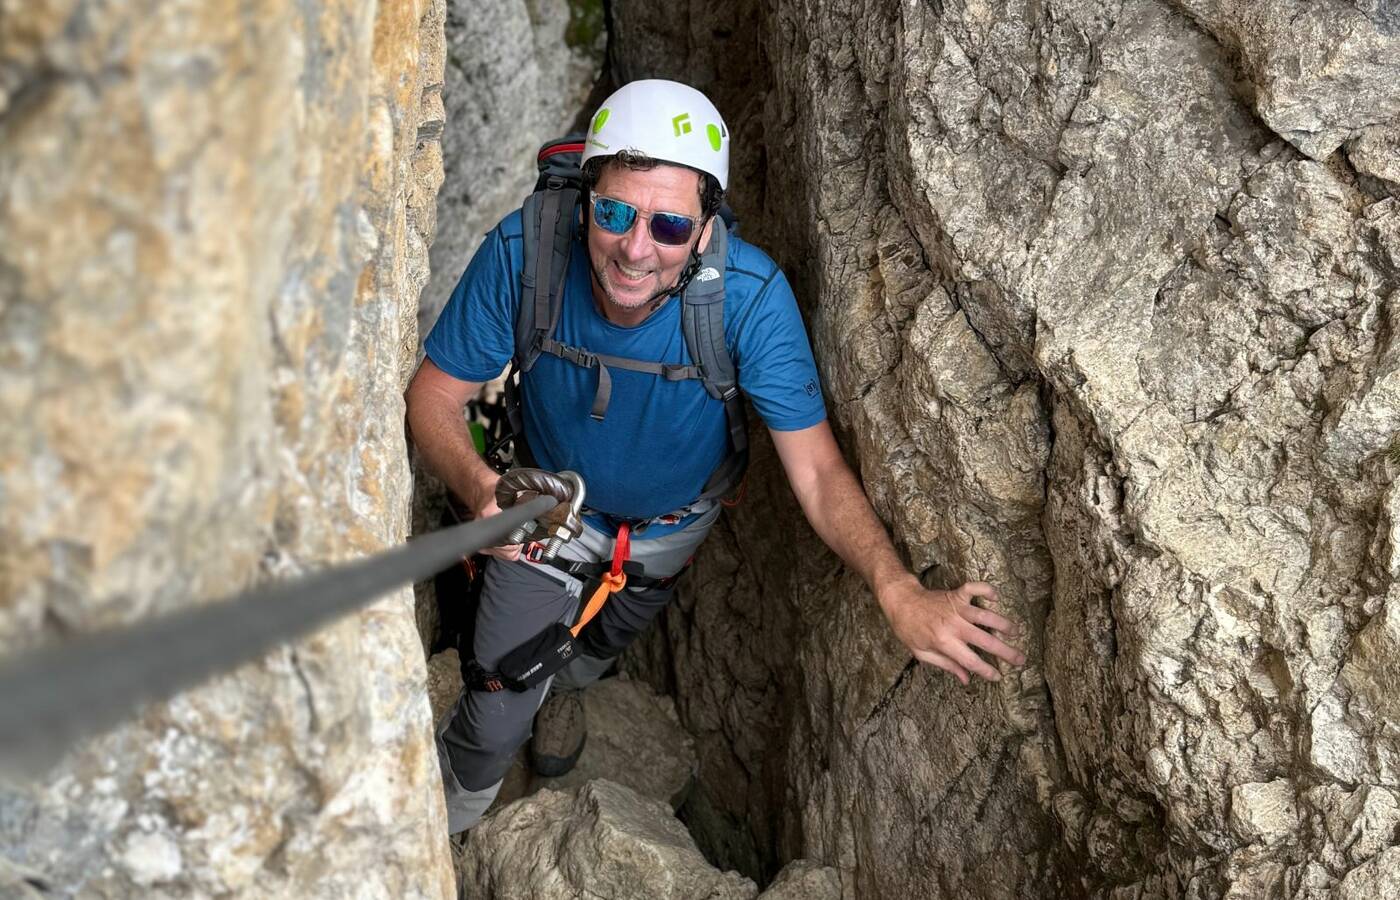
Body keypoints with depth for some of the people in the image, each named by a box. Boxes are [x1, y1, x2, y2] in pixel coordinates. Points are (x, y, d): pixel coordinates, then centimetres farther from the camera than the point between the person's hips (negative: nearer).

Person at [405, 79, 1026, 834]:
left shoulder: (750, 295, -38)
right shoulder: (523, 252, -35)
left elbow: (817, 468, -35)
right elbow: (433, 397, -25)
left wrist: (899, 593, -52)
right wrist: (481, 488, -47)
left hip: (672, 517, 1)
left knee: (611, 634, 32)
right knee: (498, 722, 1)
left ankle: (565, 684, 71)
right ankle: (445, 823, 39)